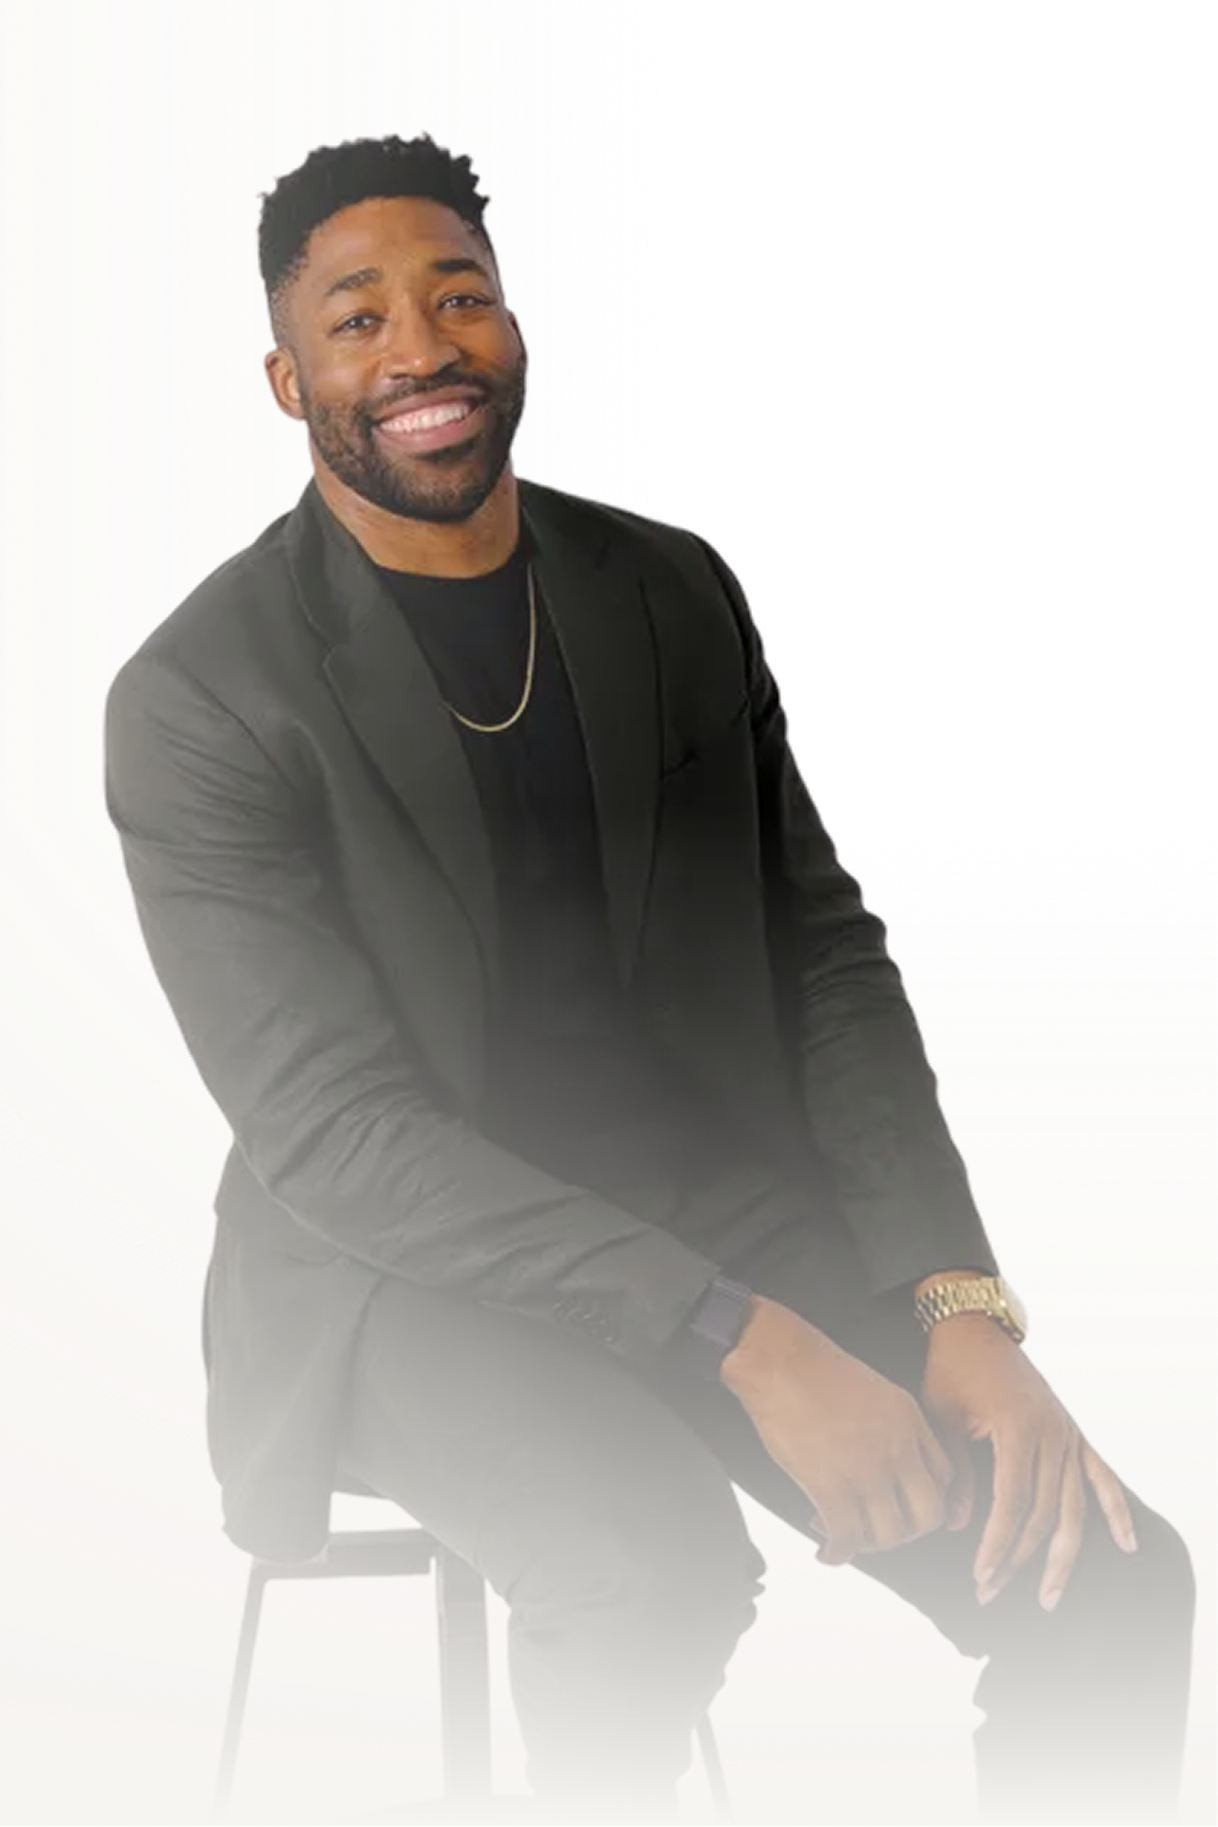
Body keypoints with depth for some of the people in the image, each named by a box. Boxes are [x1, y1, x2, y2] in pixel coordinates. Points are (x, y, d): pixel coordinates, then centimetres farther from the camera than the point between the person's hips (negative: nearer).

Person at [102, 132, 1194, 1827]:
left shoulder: (680, 591, 5)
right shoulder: (198, 697, -11)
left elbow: (825, 956, 5)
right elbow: (334, 1129, -17)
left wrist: (961, 1306, -11)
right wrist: (739, 1337, -25)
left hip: (717, 1199, 4)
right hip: (406, 1254, -4)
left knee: (1106, 1576, -16)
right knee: (659, 1562, -35)